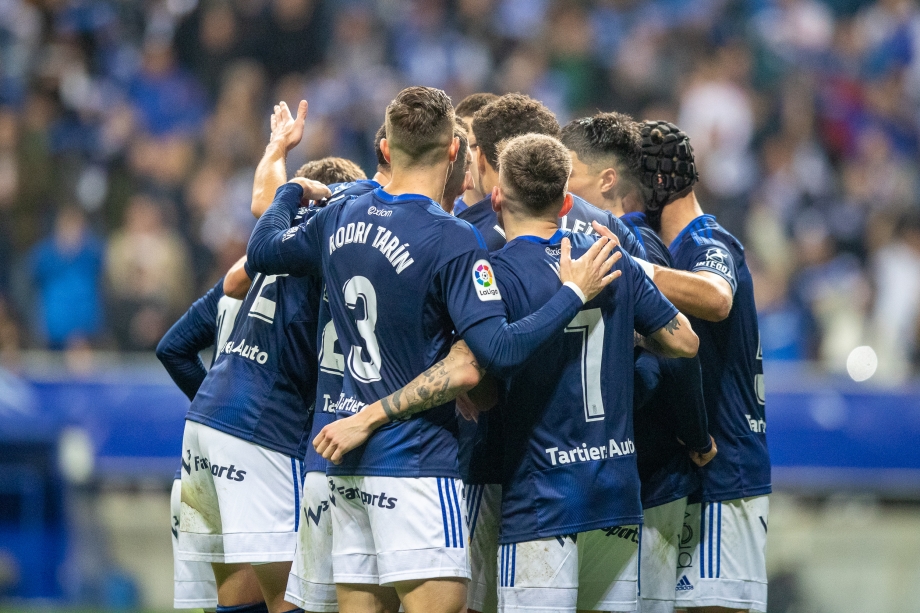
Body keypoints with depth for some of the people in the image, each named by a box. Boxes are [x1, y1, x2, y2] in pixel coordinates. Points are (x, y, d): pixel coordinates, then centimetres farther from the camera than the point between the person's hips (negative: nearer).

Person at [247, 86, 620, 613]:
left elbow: (263, 251, 26)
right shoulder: (453, 242, -15)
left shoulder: (339, 219, 7)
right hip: (416, 463, -8)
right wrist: (574, 293, -13)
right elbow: (499, 351, -22)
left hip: (349, 457, 8)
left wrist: (291, 192, 44)